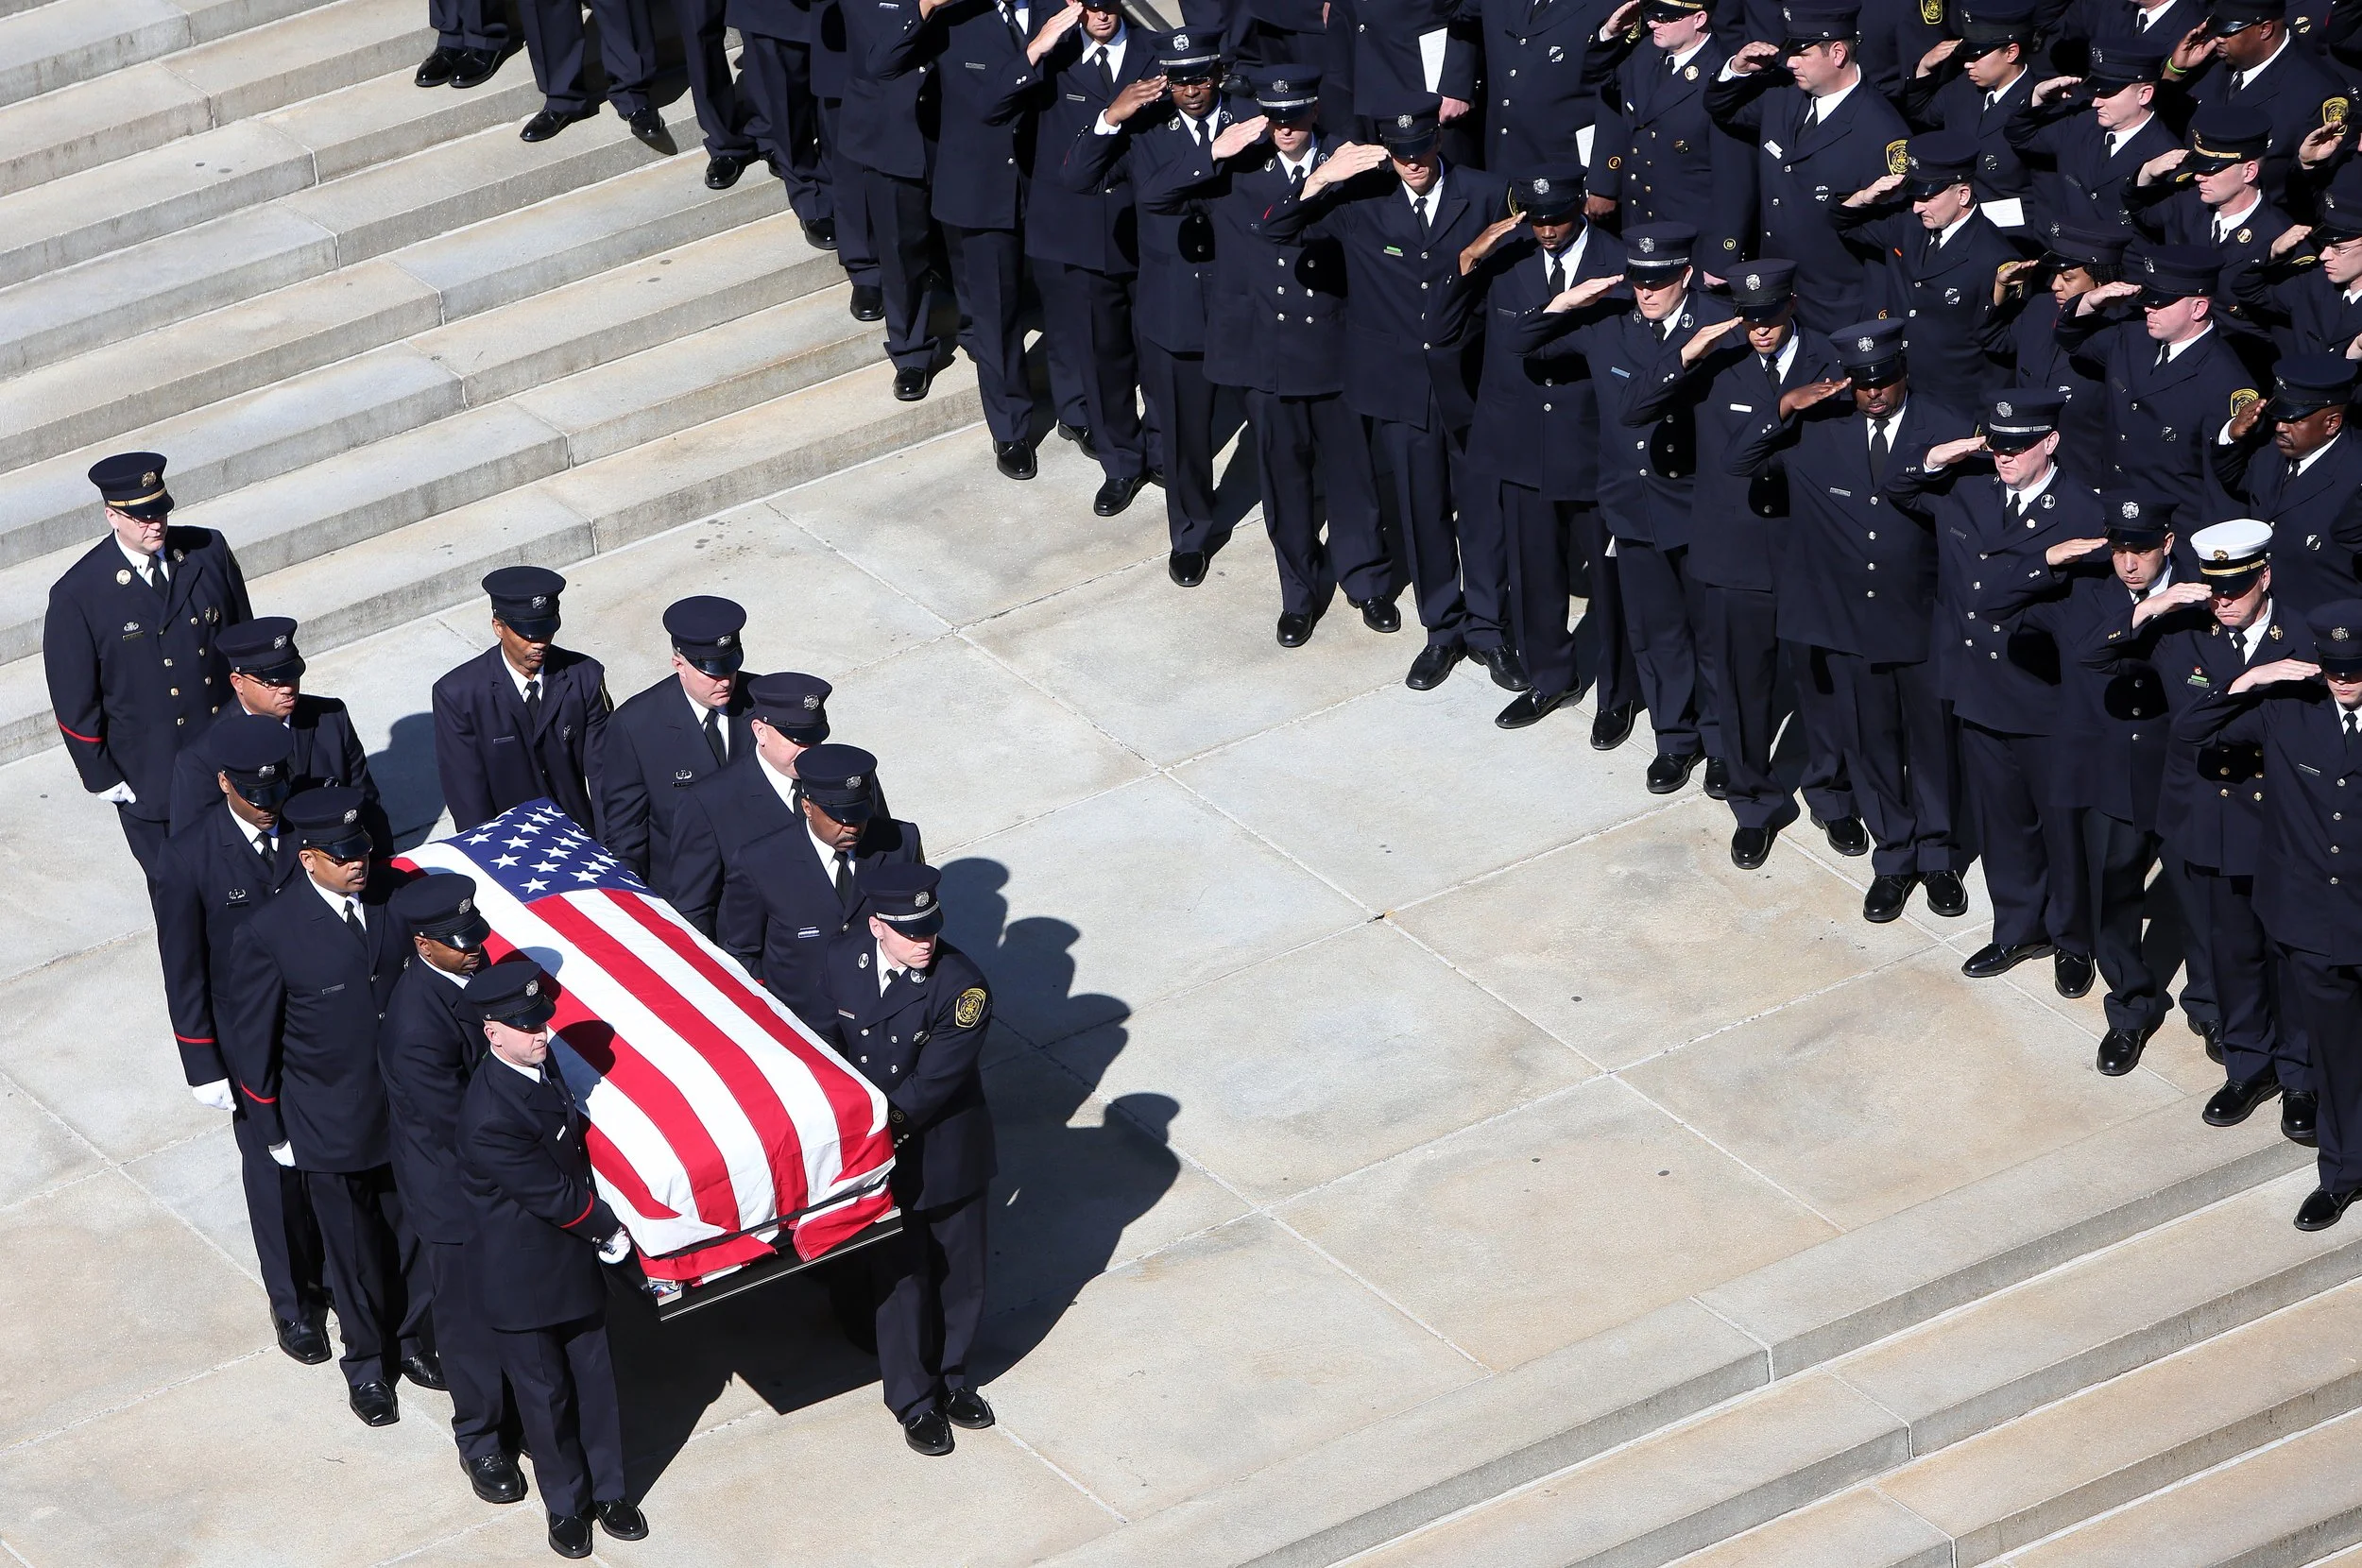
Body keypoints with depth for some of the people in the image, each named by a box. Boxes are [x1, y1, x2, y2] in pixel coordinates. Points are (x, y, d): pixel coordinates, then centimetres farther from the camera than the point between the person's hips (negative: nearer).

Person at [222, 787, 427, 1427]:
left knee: (414, 1237, 19)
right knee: (355, 1254, 15)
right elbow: (250, 1041, -11)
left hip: (408, 1112, 4)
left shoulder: (394, 898, -9)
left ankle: (407, 1339, 44)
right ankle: (367, 1363, 38)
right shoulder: (268, 935, -22)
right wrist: (273, 1131, -6)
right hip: (330, 1128, -4)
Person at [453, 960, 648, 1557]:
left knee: (596, 1379, 18)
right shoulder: (491, 1116, -31)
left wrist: (599, 1226, 4)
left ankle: (608, 1491, 35)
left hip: (576, 1259, 7)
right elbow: (553, 1195, -24)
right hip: (524, 1278, -7)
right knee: (546, 1395, 11)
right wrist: (608, 1228, -9)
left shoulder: (542, 1066, -5)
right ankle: (566, 1504, 30)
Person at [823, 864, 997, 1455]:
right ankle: (913, 1400, 27)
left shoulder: (963, 986, -24)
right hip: (879, 1154, 1)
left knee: (960, 1273, 16)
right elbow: (830, 1042, 3)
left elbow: (931, 1086, -23)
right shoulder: (842, 958, -13)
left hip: (947, 1154, -1)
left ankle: (951, 1376, 40)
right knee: (901, 1278, 10)